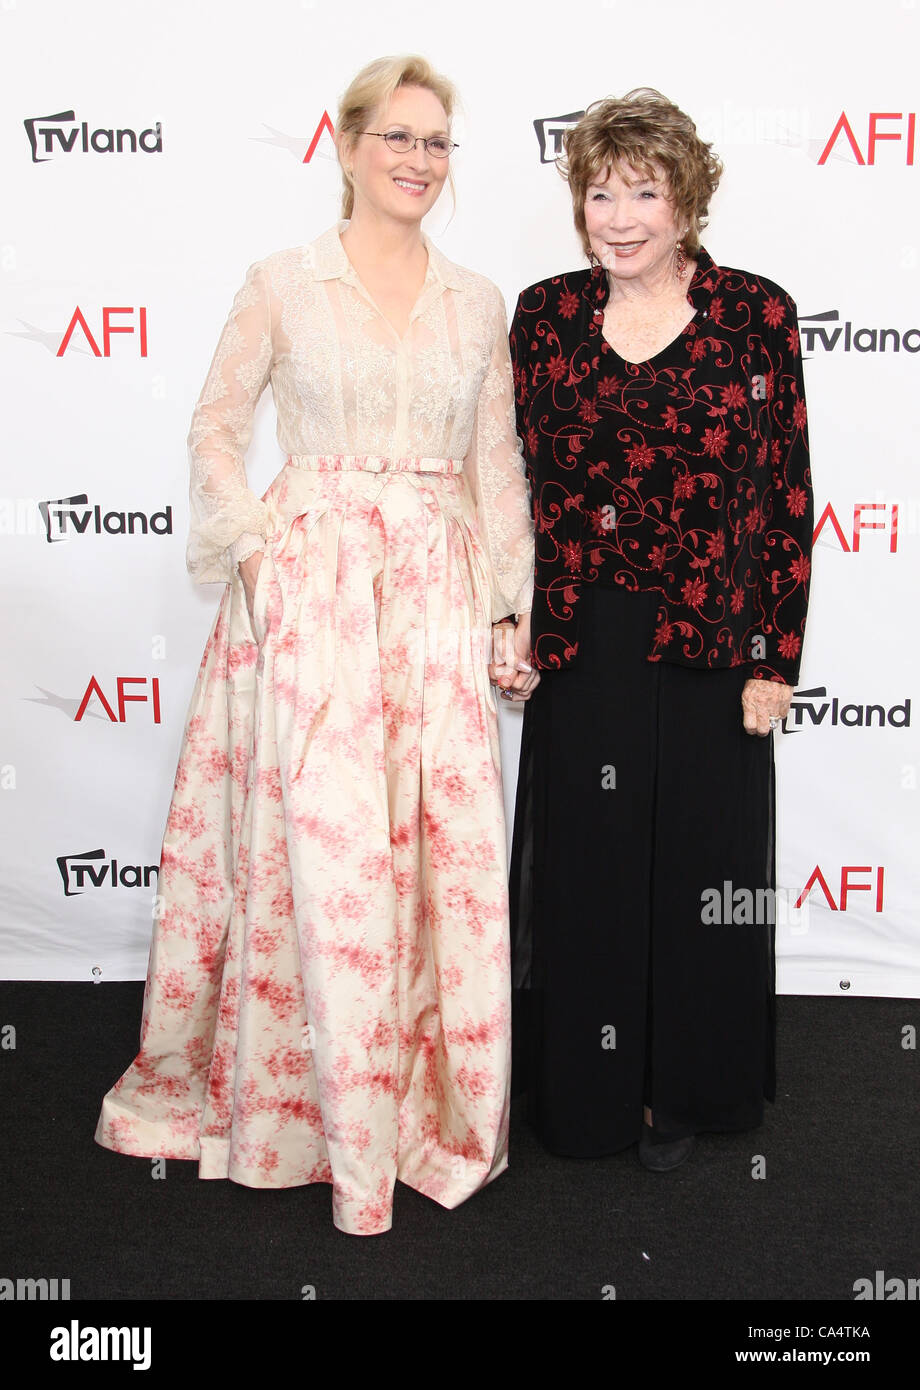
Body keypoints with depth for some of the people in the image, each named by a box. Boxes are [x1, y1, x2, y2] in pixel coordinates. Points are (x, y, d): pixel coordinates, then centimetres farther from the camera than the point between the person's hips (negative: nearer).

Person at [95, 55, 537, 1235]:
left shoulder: (476, 303, 12)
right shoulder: (284, 283, 5)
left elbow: (499, 466, 12)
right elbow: (216, 428, 6)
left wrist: (517, 609, 7)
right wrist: (257, 549, -7)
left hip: (438, 595, 3)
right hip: (310, 588, -3)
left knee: (445, 852, 3)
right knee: (325, 849, -5)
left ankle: (432, 1102, 22)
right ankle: (338, 1132, 10)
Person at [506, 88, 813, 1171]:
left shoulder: (755, 314, -3)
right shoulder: (546, 313, 3)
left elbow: (787, 494, -4)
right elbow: (515, 480, 7)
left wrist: (775, 658, -6)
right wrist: (511, 615, 0)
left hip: (709, 644, -1)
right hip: (579, 644, 2)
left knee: (699, 866, 11)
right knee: (583, 868, 12)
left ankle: (682, 1089, 33)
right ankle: (584, 1088, 33)